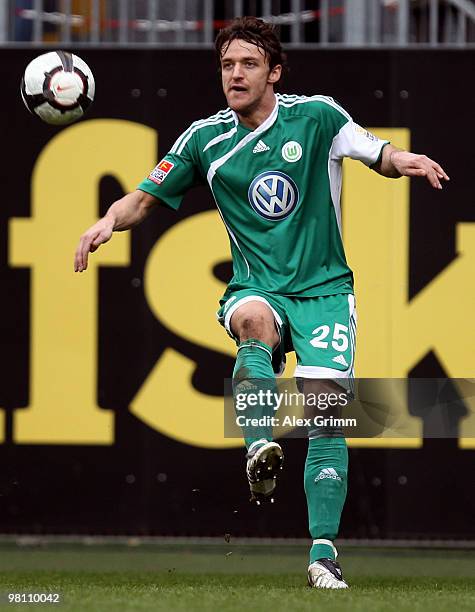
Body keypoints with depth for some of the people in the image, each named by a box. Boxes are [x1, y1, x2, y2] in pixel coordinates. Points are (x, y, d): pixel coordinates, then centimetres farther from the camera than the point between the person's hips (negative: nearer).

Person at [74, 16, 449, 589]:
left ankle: (323, 552, -5)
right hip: (256, 286, 1)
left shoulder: (316, 116, 0)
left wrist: (402, 160, -29)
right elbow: (145, 197, 10)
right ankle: (260, 448, -56)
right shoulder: (206, 138, 6)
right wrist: (109, 220, -11)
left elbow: (376, 152, -5)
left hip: (324, 288, 0)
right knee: (255, 321, -37)